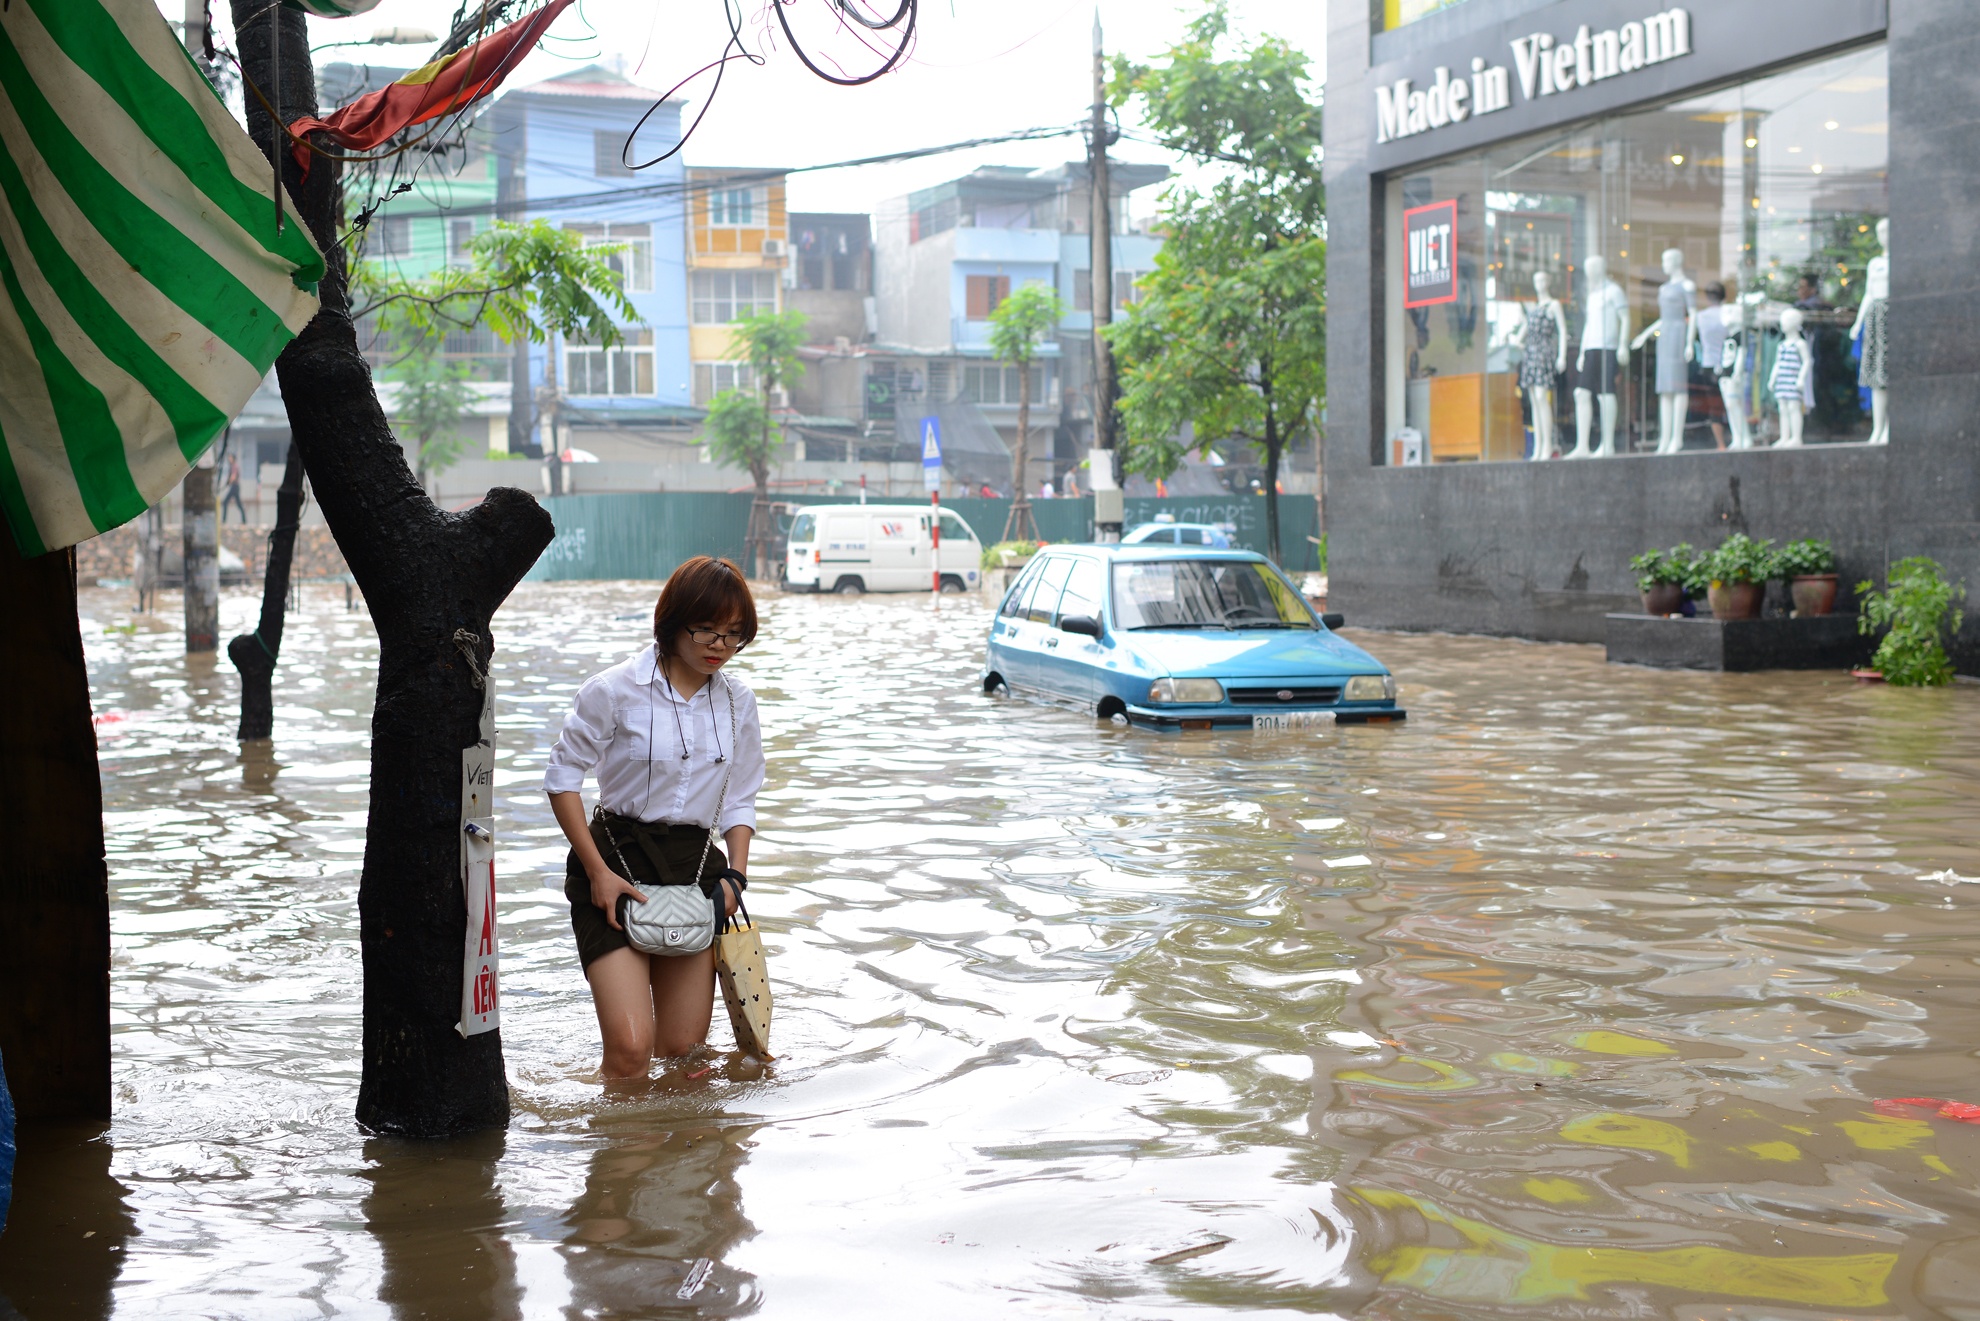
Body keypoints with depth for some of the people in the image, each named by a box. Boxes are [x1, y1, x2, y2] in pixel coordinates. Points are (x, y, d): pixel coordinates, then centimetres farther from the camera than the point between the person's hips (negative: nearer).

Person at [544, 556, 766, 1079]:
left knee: (684, 1051, 5)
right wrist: (597, 871, -9)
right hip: (615, 859, -4)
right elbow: (562, 779, -3)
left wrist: (736, 875, -1)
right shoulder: (615, 690, -10)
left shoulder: (737, 701, 6)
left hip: (694, 862, 4)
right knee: (631, 1048, -15)